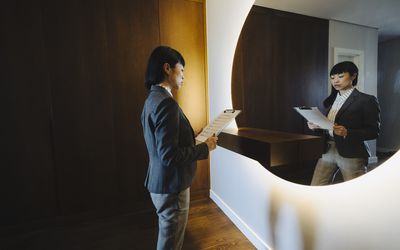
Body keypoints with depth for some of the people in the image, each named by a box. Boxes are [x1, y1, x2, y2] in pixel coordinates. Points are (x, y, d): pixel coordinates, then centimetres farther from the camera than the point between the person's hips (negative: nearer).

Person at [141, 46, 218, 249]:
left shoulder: (152, 99, 7)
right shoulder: (166, 103, -24)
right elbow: (169, 155, -27)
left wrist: (194, 138, 11)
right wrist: (205, 147, -15)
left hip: (159, 182, 9)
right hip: (171, 186, -9)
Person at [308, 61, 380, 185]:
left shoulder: (367, 100, -3)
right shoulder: (330, 100, 14)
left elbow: (374, 131, -8)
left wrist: (347, 133, -23)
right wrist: (316, 126, -3)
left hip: (352, 154, -5)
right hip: (328, 150, 5)